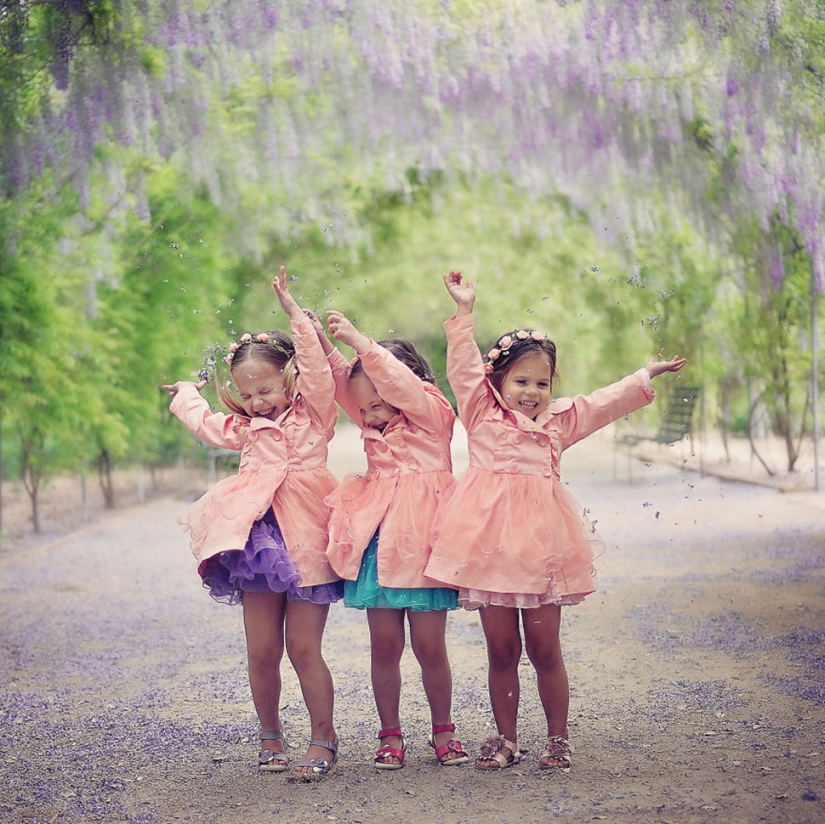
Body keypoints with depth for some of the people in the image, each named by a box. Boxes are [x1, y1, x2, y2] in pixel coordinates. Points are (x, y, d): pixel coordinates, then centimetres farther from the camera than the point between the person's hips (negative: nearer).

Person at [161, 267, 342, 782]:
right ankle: (270, 735, 20)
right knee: (262, 650, 4)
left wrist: (293, 310, -14)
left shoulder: (313, 411, 4)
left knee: (303, 648, -5)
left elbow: (316, 365, -11)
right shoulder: (245, 427, 17)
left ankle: (324, 738, 7)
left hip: (305, 540, -4)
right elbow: (207, 425, 35)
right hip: (257, 539, 4)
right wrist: (187, 394, 47)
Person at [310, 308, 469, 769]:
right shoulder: (375, 426, 15)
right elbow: (342, 382, 12)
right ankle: (391, 735, 14)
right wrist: (323, 343, -3)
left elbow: (398, 381, -16)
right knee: (385, 645, 5)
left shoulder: (432, 415, -2)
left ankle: (443, 731, 17)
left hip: (422, 541, -5)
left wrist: (357, 340, -17)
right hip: (378, 543, 5)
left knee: (430, 646, 0)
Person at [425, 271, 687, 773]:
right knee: (501, 650, 5)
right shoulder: (482, 414, 6)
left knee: (544, 650, 5)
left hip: (542, 543, 2)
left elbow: (608, 402, 20)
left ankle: (559, 739, 17)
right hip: (491, 540, -2)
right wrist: (464, 311, -6)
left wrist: (648, 376, 18)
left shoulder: (560, 421, 15)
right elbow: (464, 366, -1)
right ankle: (506, 739, 17)